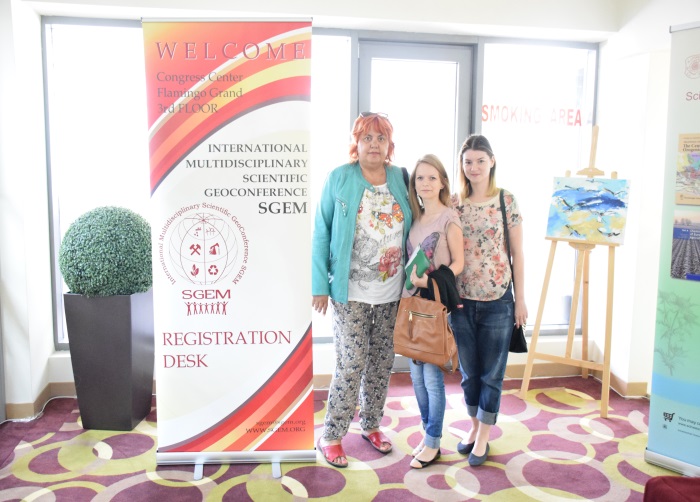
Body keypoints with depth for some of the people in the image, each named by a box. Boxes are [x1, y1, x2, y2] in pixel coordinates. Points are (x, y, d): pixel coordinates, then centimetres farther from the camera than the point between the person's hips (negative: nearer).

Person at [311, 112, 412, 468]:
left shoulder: (401, 178, 6)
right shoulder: (339, 179, -4)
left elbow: (412, 228, 14)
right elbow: (321, 234, -3)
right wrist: (320, 285, -7)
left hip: (392, 292, 4)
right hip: (351, 292, -4)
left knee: (382, 363, 13)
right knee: (351, 364, -4)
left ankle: (371, 425, 33)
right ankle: (331, 436, 14)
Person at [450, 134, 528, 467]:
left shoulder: (507, 201, -4)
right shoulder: (454, 204, 1)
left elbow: (517, 253, -2)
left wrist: (520, 299, -2)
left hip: (497, 302, -2)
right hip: (461, 301, 2)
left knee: (491, 373, 9)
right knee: (468, 372, 15)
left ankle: (483, 437, 24)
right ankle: (474, 427, 35)